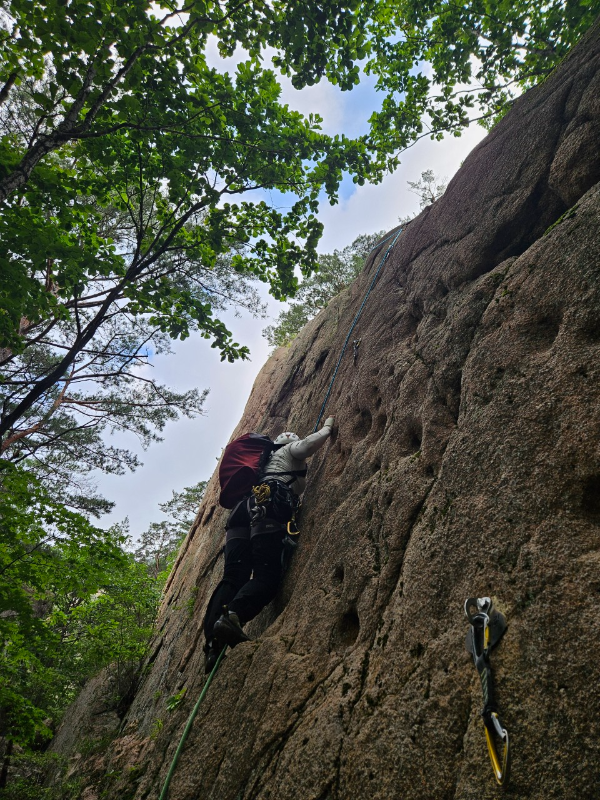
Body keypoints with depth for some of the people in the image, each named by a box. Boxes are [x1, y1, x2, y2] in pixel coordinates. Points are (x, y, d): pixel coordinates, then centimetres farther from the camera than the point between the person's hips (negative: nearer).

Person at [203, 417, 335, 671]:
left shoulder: (267, 460, 43)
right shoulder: (289, 451, 24)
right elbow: (313, 441, 10)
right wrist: (328, 426, 29)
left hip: (242, 509, 7)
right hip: (268, 506, -7)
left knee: (233, 577, -5)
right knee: (267, 575, -16)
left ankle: (212, 643, -20)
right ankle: (232, 616, -40)